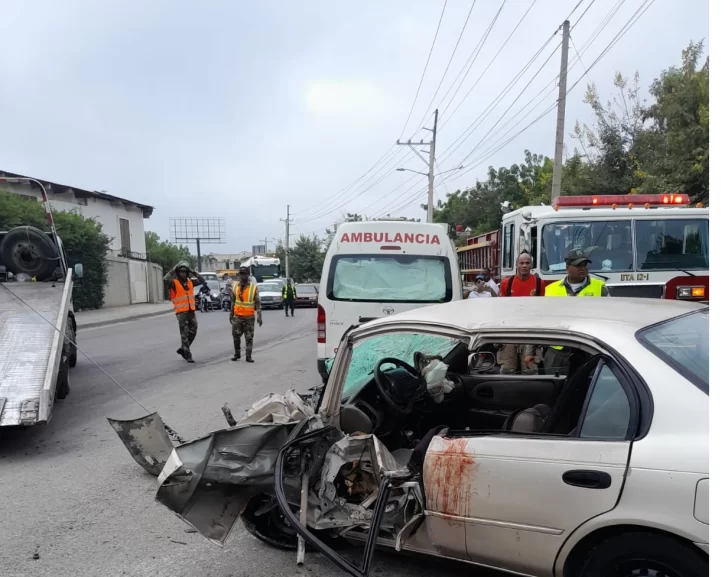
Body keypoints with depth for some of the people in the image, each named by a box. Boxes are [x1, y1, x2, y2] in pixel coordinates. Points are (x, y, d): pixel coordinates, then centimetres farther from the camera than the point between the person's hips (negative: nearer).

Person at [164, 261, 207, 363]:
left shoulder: (190, 282, 10)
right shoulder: (174, 283, -6)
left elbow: (202, 281, 11)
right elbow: (165, 279, -24)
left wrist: (193, 272, 3)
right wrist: (174, 269, -17)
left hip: (191, 311, 6)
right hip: (181, 312, -6)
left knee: (193, 332, 12)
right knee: (185, 334, -3)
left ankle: (183, 349, 29)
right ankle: (188, 355, 1)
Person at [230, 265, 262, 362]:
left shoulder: (254, 287, -4)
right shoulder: (235, 287, 5)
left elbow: (258, 303, -5)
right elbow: (233, 302, 14)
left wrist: (259, 316, -13)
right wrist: (231, 315, 14)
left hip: (249, 317, -2)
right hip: (237, 316, 2)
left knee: (249, 338, 1)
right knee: (236, 336, 4)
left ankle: (248, 356, 8)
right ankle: (237, 354, 21)